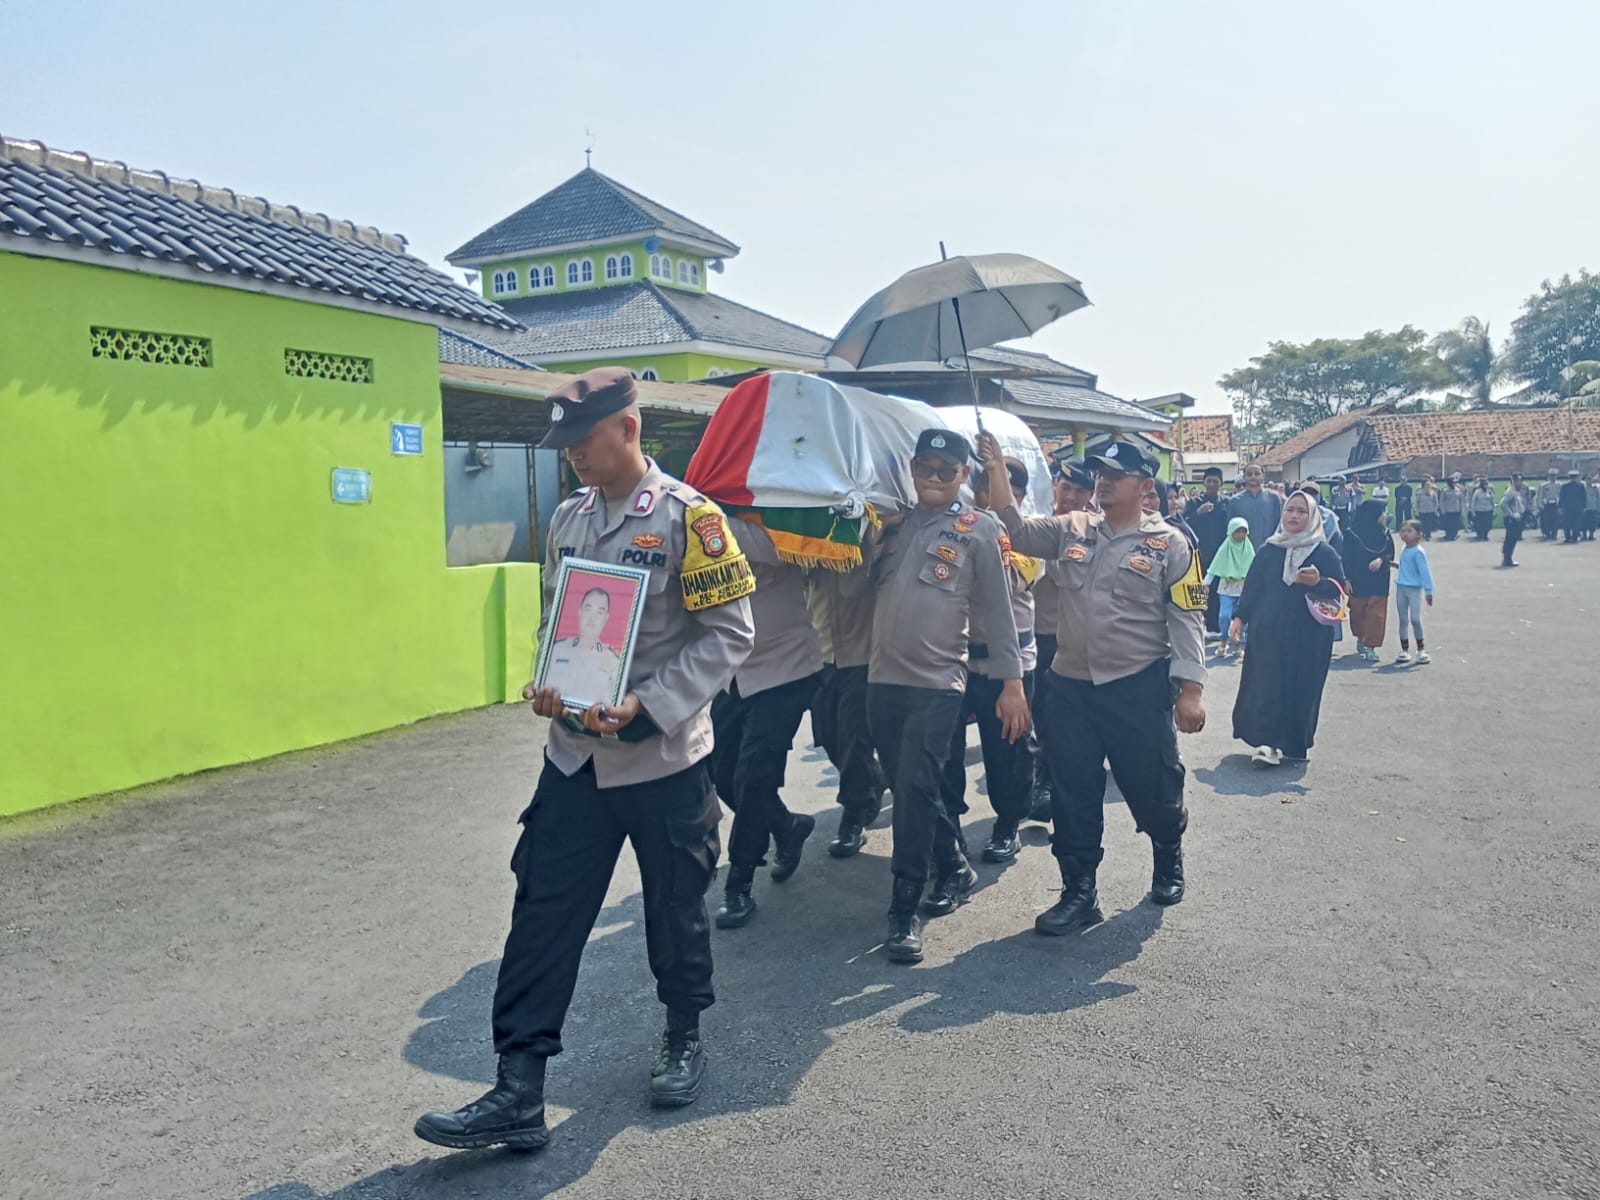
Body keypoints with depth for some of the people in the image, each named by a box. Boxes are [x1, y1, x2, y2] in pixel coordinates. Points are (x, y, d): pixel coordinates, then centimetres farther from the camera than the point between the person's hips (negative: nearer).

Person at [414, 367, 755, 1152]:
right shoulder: (568, 518, 7)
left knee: (675, 908, 13)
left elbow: (729, 633, -13)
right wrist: (548, 683, -2)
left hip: (663, 758, -5)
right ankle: (518, 1093, 13)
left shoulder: (687, 516, -12)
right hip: (574, 755, 5)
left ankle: (684, 1040, 38)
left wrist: (647, 706, -21)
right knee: (543, 914, 4)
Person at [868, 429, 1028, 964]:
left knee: (915, 788, -11)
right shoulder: (895, 523, 13)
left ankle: (904, 912, -1)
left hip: (937, 683, -5)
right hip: (882, 678, 5)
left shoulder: (980, 530, 1)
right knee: (907, 787, 13)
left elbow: (997, 611, -1)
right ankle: (955, 868, 34)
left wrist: (1012, 682, -5)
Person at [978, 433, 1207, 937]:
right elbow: (1019, 532, -1)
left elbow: (1187, 618, -5)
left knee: (1152, 788, 11)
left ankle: (1168, 857, 42)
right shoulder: (1072, 530, 7)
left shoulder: (1169, 543, -4)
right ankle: (1079, 893, 19)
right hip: (1072, 686, 3)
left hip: (1141, 689, -3)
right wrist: (998, 476, -14)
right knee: (1073, 794, 7)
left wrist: (1190, 688, -11)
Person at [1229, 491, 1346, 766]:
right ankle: (1268, 741, -1)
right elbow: (1252, 585, 10)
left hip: (1307, 636, -1)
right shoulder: (1268, 550, 6)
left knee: (1300, 688, 3)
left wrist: (1318, 583, -23)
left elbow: (1338, 588, -4)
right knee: (1267, 685, -5)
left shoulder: (1324, 553, -1)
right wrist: (1240, 617, 5)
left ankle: (1293, 744, 15)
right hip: (1268, 631, 2)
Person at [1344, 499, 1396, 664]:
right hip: (1358, 580, -2)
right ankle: (1361, 638, 34)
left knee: (1376, 614, -6)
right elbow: (1347, 556, -7)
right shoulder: (1354, 533, -8)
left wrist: (1381, 560, -16)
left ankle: (1371, 647, -4)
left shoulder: (1385, 533, 3)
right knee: (1358, 611, 10)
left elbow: (1390, 554, 7)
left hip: (1379, 581, 2)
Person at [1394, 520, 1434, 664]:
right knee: (1403, 620, 8)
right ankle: (1405, 650, 14)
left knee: (1415, 619, -5)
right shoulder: (1404, 550, 9)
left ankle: (1421, 650, 8)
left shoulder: (1418, 552, -13)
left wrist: (1428, 591, -14)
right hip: (1401, 587, 7)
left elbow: (1425, 572, -14)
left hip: (1414, 589, -7)